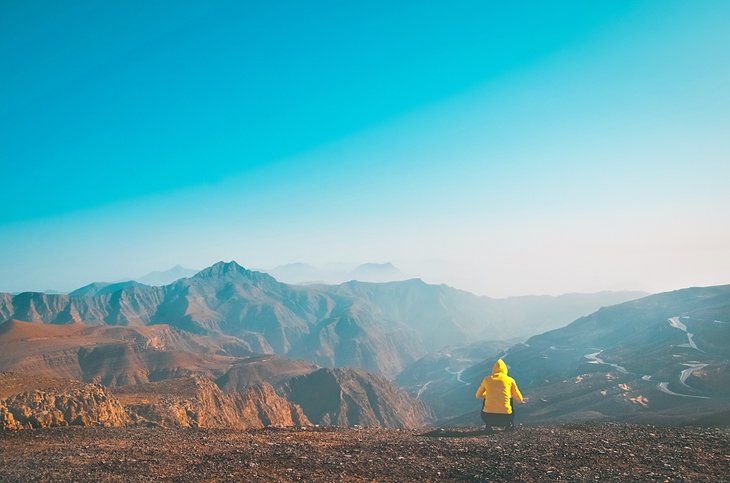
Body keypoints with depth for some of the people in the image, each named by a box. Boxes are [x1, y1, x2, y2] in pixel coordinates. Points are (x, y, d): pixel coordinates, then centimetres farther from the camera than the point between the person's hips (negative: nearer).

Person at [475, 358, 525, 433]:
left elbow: (478, 396, 26)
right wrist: (521, 400, 40)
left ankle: (488, 425, 17)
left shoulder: (487, 379, 10)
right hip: (505, 417, 0)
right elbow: (519, 400, 15)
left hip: (488, 417, 0)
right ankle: (509, 424, 17)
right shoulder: (510, 380, 7)